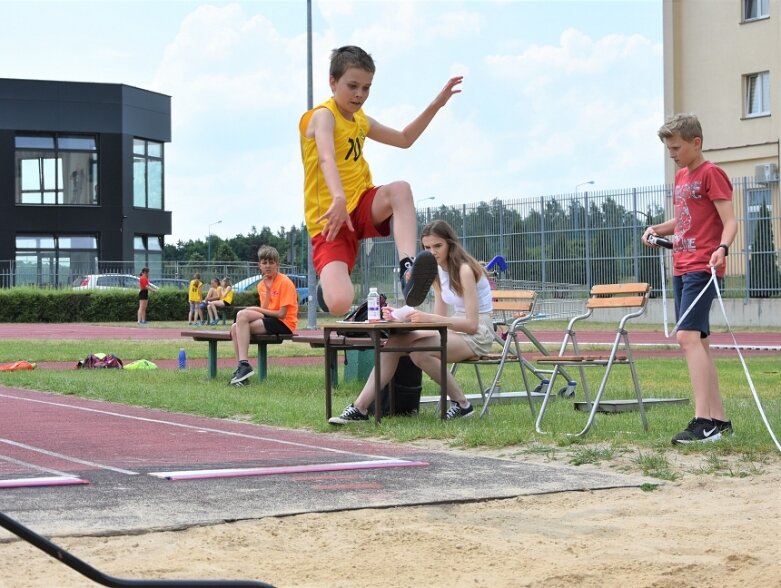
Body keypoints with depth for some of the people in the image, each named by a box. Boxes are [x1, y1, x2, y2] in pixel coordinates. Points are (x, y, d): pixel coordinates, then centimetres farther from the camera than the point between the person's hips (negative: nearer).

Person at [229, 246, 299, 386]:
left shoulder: (285, 282, -9)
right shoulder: (262, 284, 13)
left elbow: (282, 314, -15)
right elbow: (265, 310, 3)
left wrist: (256, 310, -12)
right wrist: (268, 289, -6)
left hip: (284, 324, -8)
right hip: (267, 321, 8)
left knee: (242, 315, -24)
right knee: (235, 328, -11)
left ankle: (244, 365, -26)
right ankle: (242, 367, -13)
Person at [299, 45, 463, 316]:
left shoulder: (361, 120, 15)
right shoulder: (323, 116, -11)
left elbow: (405, 139, 30)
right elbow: (326, 158, -32)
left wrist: (436, 105, 20)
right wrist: (339, 199, -51)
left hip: (362, 207, 6)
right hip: (330, 221, -6)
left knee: (400, 189, -29)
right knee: (340, 304, -22)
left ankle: (407, 270, -41)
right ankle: (327, 283, 17)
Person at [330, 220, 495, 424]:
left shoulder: (465, 270, -17)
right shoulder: (438, 271, 9)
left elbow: (471, 324, -23)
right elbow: (440, 317, 7)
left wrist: (429, 318, -33)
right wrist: (400, 316, -7)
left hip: (478, 335, -8)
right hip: (457, 330, 8)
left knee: (419, 351, -31)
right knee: (395, 343, -12)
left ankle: (462, 404, -13)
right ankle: (359, 408, -15)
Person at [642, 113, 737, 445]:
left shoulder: (711, 174, -7)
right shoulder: (681, 177, 17)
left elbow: (730, 221, -14)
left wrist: (721, 248, -33)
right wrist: (658, 229, 10)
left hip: (702, 268, -9)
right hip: (681, 268, 9)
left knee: (688, 336, -21)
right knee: (698, 342, 9)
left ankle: (703, 422, -24)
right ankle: (719, 420, 14)